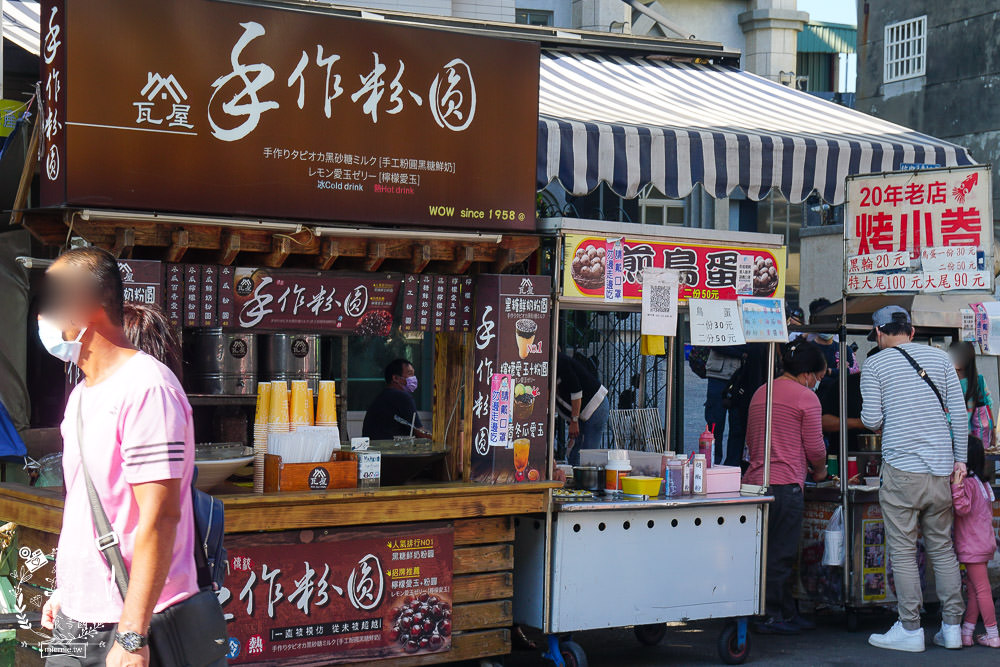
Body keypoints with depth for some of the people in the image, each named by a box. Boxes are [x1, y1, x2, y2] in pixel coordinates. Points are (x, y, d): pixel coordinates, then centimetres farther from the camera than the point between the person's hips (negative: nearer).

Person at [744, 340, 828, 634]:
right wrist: (820, 471, 15)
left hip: (754, 479, 8)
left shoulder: (760, 393, 17)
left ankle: (787, 614, 20)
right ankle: (770, 617, 2)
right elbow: (815, 448, -4)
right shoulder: (806, 397, -5)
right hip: (785, 483, -8)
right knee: (780, 554, -2)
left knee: (779, 553, 14)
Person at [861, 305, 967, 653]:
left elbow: (872, 421, -5)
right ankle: (952, 627, 13)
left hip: (902, 469, -4)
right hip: (940, 468, 4)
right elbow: (959, 412, 6)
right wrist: (960, 458, 10)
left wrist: (868, 415, 18)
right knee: (942, 548, 12)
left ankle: (910, 630, 2)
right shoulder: (939, 357, 9)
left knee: (903, 552, 1)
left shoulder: (874, 365, -1)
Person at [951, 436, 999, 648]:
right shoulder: (983, 482, 12)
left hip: (972, 545, -10)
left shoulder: (967, 483, -17)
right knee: (974, 590, 13)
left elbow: (963, 508, -26)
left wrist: (956, 485, -35)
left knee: (982, 590, -4)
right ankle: (966, 633, 18)